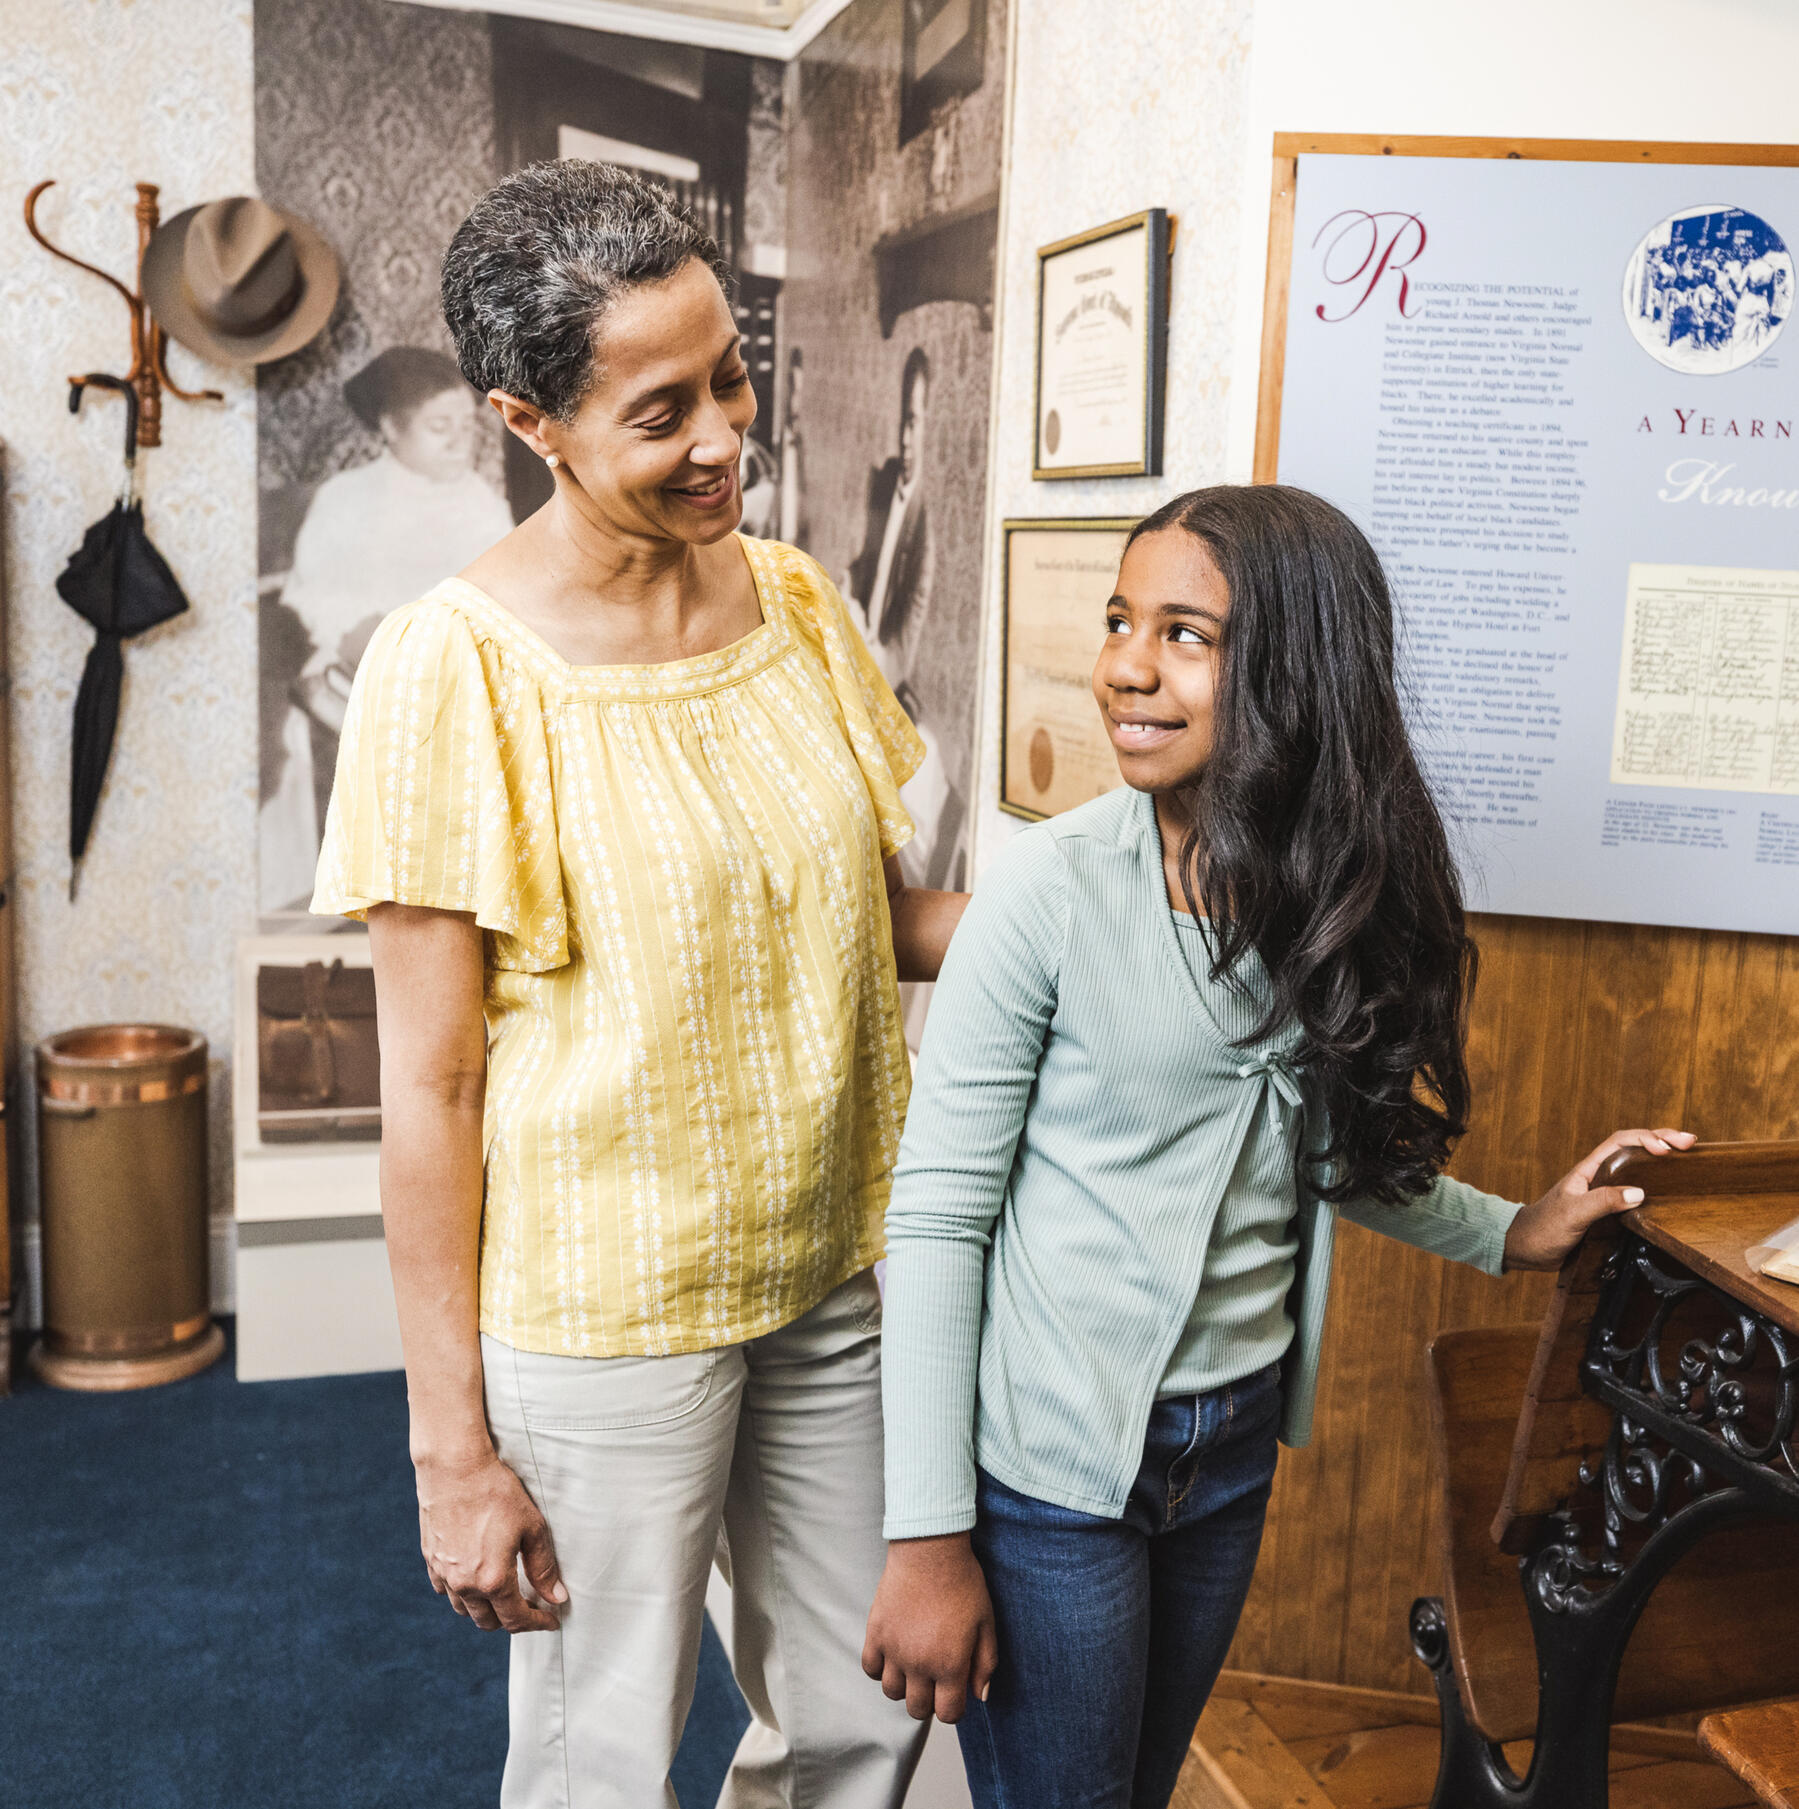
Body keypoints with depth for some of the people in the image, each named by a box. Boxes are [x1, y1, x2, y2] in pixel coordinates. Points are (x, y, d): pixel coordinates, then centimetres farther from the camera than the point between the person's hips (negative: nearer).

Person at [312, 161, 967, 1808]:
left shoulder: (798, 600, 1)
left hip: (839, 1274, 5)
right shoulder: (457, 665, -16)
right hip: (602, 1320, -5)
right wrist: (453, 1441, -10)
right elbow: (430, 1084, -13)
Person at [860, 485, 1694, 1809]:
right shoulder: (1052, 893, -19)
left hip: (1235, 1450, 5)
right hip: (1050, 1456, -5)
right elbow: (937, 1216, -16)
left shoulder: (1332, 889, -3)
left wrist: (1507, 1231, 12)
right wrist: (929, 1536, -15)